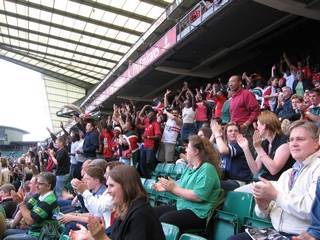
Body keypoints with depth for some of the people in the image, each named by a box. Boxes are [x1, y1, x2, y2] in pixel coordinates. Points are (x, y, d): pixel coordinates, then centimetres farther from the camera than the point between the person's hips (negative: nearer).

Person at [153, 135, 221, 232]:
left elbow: (198, 196, -24)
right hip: (181, 206, 9)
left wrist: (173, 188, -20)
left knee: (164, 219, -28)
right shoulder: (190, 167, 13)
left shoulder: (207, 168, -16)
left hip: (198, 213, -9)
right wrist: (166, 187, 3)